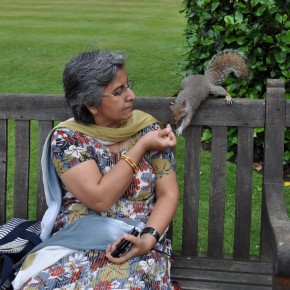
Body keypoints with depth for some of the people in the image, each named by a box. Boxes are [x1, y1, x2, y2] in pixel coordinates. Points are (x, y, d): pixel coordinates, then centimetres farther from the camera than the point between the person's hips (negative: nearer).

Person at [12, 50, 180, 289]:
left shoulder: (147, 127, 3)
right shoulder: (66, 137, -5)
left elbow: (168, 194, 1)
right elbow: (100, 198, -16)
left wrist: (149, 238, -17)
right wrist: (141, 146, -12)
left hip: (138, 244, 0)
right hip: (76, 243, 0)